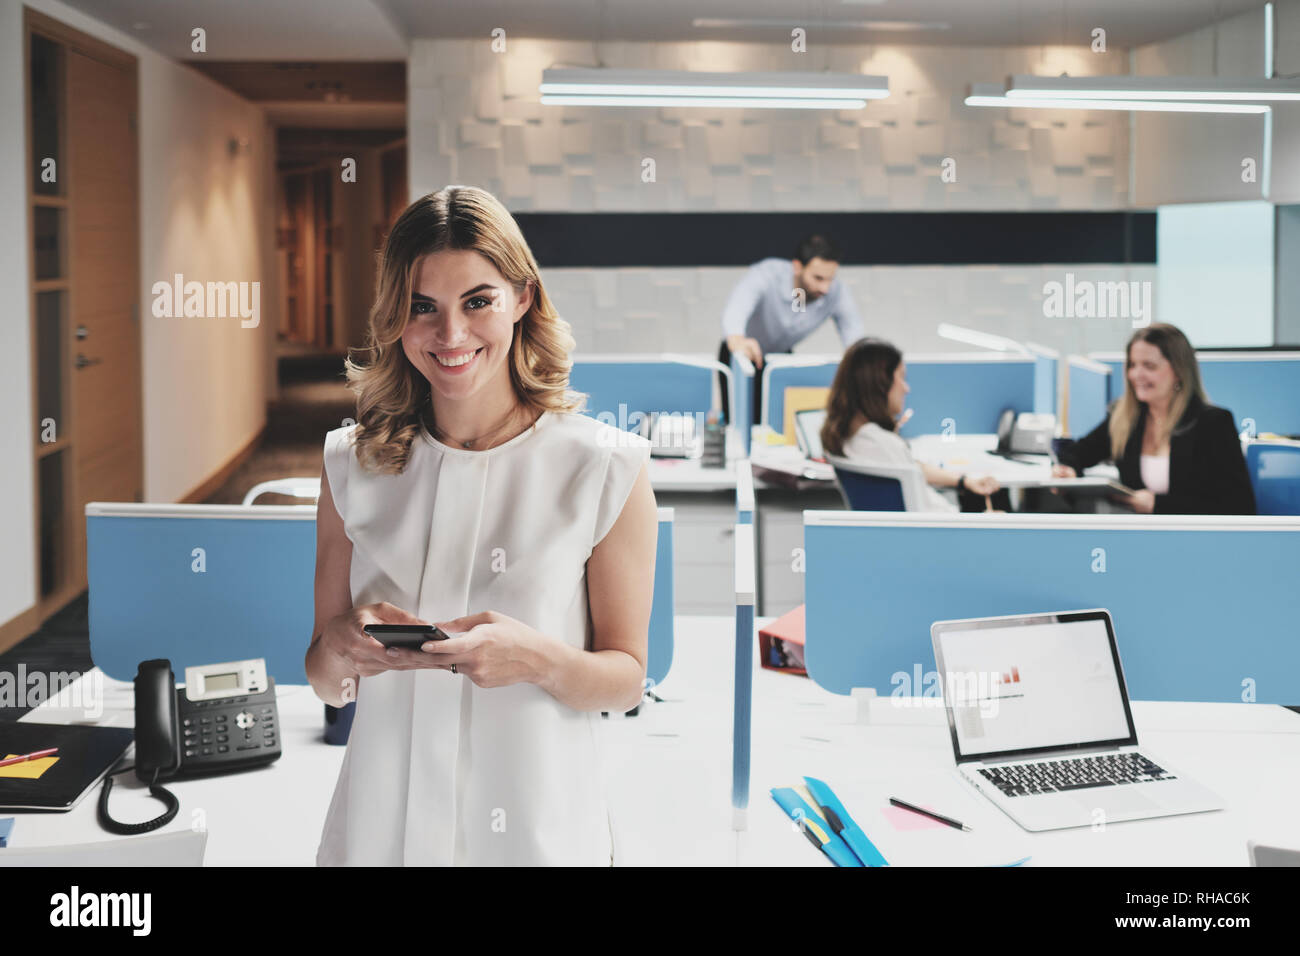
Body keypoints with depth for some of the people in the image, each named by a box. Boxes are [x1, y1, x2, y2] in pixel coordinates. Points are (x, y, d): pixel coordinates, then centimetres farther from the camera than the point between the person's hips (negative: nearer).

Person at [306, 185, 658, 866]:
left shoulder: (604, 469, -9)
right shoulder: (354, 465, -1)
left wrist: (537, 658, -24)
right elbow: (327, 686, 3)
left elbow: (626, 680, -5)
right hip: (381, 829, 2)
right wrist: (340, 649, -18)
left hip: (537, 831, -2)